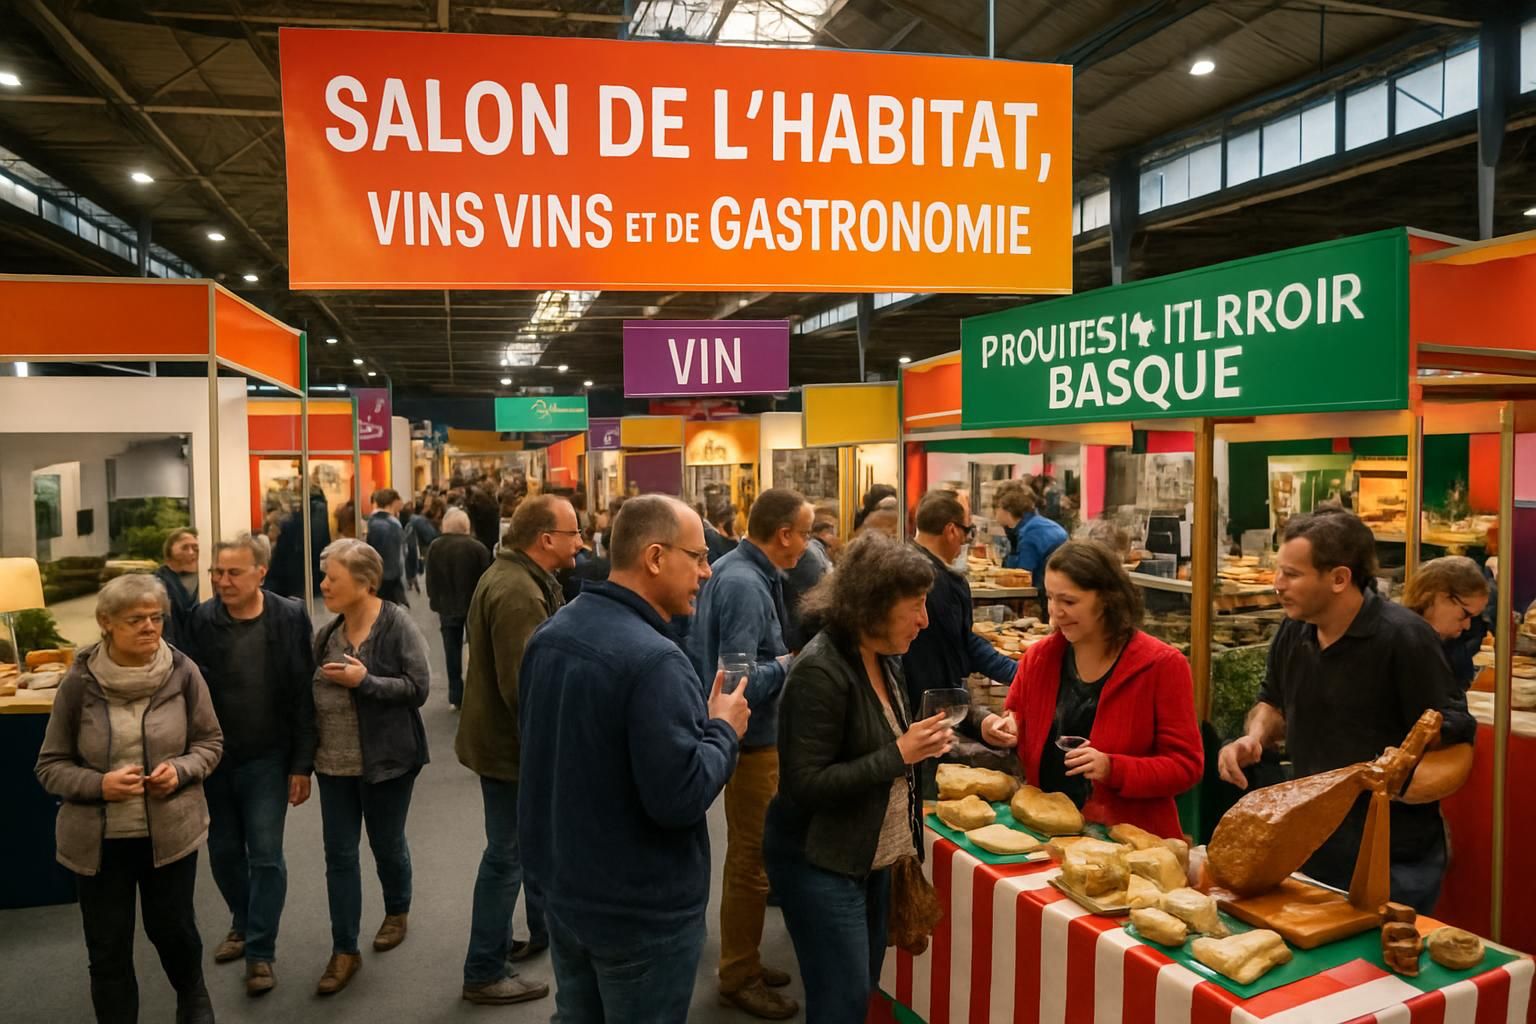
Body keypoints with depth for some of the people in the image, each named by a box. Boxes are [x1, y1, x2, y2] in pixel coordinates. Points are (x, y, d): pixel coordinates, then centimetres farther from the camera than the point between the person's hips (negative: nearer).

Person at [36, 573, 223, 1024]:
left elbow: (210, 742, 2)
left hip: (170, 831, 1)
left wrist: (181, 770, -18)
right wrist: (99, 784, -20)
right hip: (98, 838, 0)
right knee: (108, 949, 12)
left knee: (173, 929, 18)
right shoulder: (79, 682, -11)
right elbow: (50, 766, -2)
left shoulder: (182, 672, -10)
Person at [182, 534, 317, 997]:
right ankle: (242, 923, 40)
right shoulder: (202, 619, -7)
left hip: (267, 758, -3)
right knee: (223, 850, 17)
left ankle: (261, 952, 16)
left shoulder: (289, 616, -13)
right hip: (214, 755, 3)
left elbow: (303, 694, -9)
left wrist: (302, 764, -9)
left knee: (265, 855, 1)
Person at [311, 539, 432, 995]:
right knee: (339, 854, 7)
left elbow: (418, 687, -17)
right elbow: (316, 690, 15)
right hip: (335, 763, 5)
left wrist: (364, 681, -24)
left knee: (387, 844, 14)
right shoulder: (330, 631, 4)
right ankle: (345, 951, 18)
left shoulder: (397, 625, -15)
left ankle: (397, 913, 40)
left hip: (385, 760, -5)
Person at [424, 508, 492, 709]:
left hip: (447, 607, 2)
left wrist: (437, 604, 8)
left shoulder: (435, 547, -5)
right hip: (475, 606, -2)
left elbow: (431, 581, -2)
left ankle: (456, 696, 13)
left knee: (453, 651, 10)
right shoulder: (477, 547, -13)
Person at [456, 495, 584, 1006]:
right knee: (507, 855, 4)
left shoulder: (518, 577, 7)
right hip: (510, 744, -10)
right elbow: (524, 687, -29)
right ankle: (484, 973, 19)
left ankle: (546, 930, 41)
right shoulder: (518, 594, -27)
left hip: (507, 736, 10)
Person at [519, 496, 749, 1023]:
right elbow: (679, 797, -29)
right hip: (640, 911, -8)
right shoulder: (653, 660, -28)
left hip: (562, 887, 8)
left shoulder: (549, 635, 1)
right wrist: (725, 730, -12)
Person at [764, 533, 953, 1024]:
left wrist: (922, 744, -3)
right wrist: (899, 755, -26)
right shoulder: (820, 671, -25)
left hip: (872, 856, 9)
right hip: (820, 861, -8)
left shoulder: (885, 659, 2)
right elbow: (805, 784, -26)